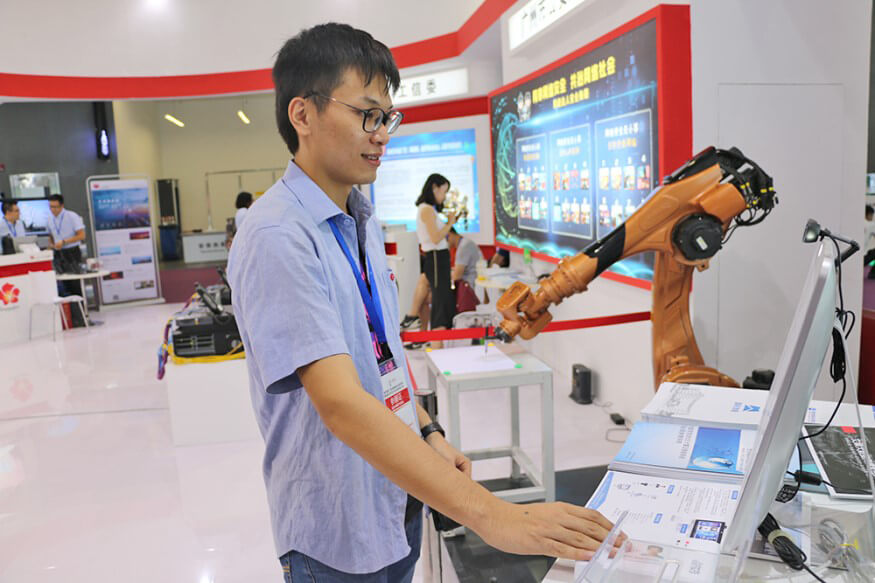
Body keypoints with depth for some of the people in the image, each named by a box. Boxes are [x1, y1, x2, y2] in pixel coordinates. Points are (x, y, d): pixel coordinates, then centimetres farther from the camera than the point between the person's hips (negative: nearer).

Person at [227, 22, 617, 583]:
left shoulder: (363, 222, 5)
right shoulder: (277, 238, -24)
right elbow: (342, 404, -32)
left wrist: (428, 433, 4)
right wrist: (489, 514, -35)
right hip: (339, 534, -7)